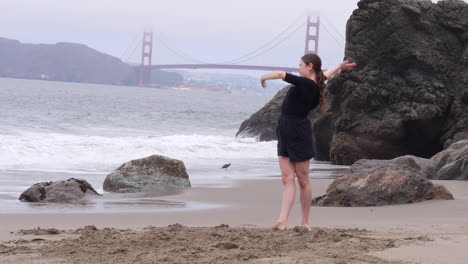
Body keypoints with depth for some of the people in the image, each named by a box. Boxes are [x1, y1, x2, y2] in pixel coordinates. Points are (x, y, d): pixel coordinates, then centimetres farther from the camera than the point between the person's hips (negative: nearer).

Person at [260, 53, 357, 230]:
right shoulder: (316, 85, 8)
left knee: (302, 179, 2)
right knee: (287, 178, 0)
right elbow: (324, 76, 30)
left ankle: (305, 222, 11)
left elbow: (280, 74, -21)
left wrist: (264, 78, -2)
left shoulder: (305, 84, -18)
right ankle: (282, 221, -5)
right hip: (285, 132, 9)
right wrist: (339, 67, 48)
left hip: (298, 134, -9)